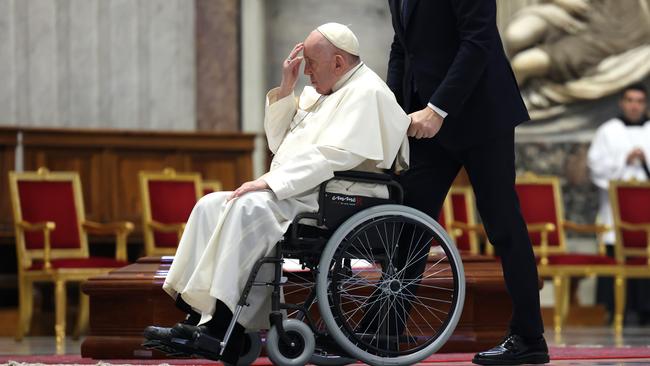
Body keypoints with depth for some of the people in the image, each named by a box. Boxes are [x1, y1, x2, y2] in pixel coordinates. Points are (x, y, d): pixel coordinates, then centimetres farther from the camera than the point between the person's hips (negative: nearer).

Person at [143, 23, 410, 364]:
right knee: (211, 205, -4)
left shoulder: (366, 93, -9)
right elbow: (278, 143, 23)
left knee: (250, 208, -31)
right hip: (296, 194, 10)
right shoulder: (317, 93, 22)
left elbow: (335, 156, -21)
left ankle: (224, 330, -32)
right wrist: (286, 90, 10)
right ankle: (197, 318, -14)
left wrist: (270, 181, -22)